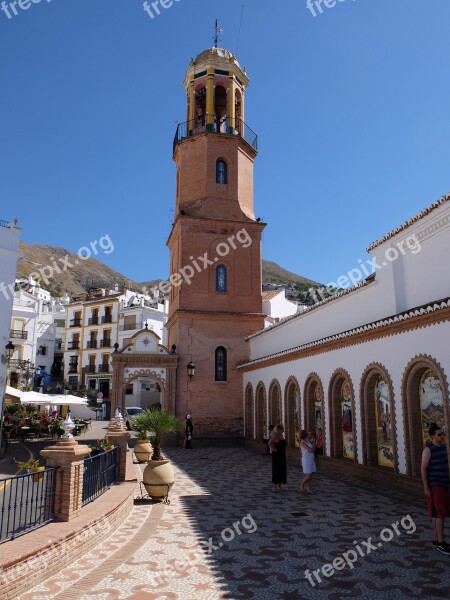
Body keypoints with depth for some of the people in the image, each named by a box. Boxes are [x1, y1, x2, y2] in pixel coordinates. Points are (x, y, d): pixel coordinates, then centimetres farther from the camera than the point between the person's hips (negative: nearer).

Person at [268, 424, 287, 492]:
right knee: (276, 470, -2)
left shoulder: (281, 435, 11)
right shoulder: (276, 435, -17)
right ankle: (274, 486, 6)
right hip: (277, 455, -9)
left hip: (282, 455, 9)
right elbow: (270, 442, -31)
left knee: (282, 470, 12)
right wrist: (273, 449, -21)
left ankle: (279, 486, 21)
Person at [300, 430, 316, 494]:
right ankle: (301, 485, 12)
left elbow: (313, 449, 14)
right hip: (306, 460, -8)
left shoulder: (308, 441, 10)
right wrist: (313, 446, 0)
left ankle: (308, 489, 13)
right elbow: (310, 450, -19)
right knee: (308, 475, -8)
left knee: (310, 475, 7)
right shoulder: (302, 443, -15)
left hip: (311, 460, 8)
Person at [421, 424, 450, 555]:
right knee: (439, 514, -8)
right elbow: (423, 469, -13)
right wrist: (426, 487, -16)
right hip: (434, 486, -7)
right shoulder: (428, 450, -14)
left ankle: (436, 539, 20)